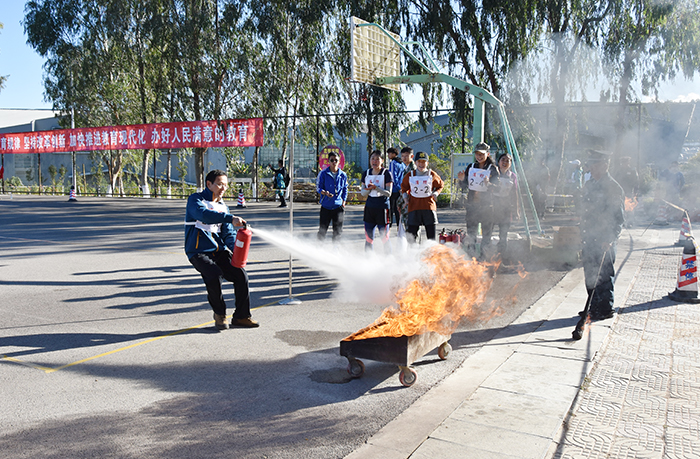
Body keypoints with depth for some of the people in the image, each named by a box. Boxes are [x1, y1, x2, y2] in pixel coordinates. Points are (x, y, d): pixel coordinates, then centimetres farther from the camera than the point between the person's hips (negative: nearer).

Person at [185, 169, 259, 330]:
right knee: (214, 275, -29)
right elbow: (204, 214, -28)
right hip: (198, 252, -6)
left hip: (219, 250, 6)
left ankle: (241, 316, 4)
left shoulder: (223, 207, 16)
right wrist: (230, 219, -39)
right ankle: (219, 314, -3)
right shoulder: (196, 199, -4)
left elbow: (228, 234, 11)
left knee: (241, 274, -12)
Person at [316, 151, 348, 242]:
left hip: (338, 206, 2)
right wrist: (325, 193, -21)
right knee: (322, 230, 2)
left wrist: (344, 201, 6)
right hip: (326, 206, -2)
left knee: (338, 231, 5)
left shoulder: (343, 175, 5)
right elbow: (318, 188, -1)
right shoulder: (323, 174, -2)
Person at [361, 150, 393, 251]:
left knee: (385, 238, 1)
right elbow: (363, 192, 9)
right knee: (368, 238, 6)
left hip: (382, 207, -4)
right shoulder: (366, 173, 9)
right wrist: (369, 189, -13)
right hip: (369, 207, 4)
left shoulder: (386, 173, -4)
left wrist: (375, 187, -23)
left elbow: (388, 193, -9)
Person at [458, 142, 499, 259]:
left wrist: (488, 184, -31)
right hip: (472, 204, 4)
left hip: (487, 205, -4)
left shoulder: (493, 169, -4)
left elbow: (496, 187, -11)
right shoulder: (470, 167, 8)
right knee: (471, 231, 9)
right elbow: (465, 186, 14)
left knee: (486, 231, 2)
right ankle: (471, 255, 20)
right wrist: (462, 180, -7)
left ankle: (484, 255, 11)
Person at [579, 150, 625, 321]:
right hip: (588, 238, 8)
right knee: (590, 274, 14)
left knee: (603, 275, -1)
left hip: (604, 241, -8)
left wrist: (609, 239, -20)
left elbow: (618, 217, -12)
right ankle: (593, 307, 26)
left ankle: (605, 309, 11)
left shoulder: (613, 188, -11)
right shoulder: (589, 185, 13)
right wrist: (583, 235, 18)